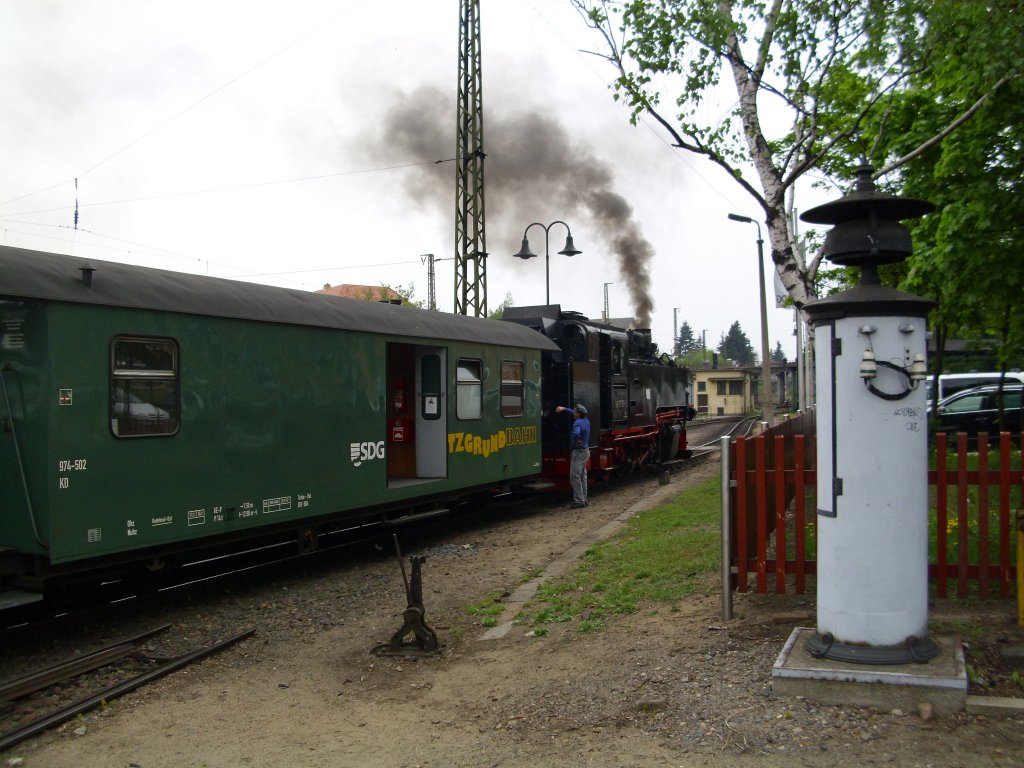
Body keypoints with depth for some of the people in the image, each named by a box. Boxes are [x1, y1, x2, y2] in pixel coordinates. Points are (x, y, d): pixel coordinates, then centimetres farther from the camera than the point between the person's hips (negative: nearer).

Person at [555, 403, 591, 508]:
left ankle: (579, 500, -9)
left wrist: (576, 441, -20)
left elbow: (576, 434, -40)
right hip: (585, 451, 10)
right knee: (582, 476, 15)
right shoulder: (586, 421, 8)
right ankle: (583, 499, 20)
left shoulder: (578, 423, -19)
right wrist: (564, 409, 32)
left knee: (575, 476, -7)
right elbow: (575, 413, 29)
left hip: (578, 452, -10)